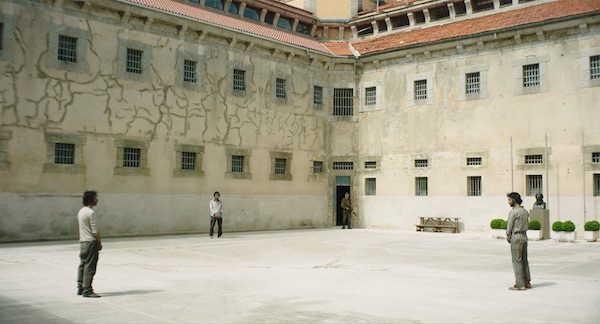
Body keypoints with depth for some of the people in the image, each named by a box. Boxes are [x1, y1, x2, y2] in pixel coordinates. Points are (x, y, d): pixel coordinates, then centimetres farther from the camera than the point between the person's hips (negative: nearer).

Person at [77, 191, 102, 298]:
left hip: (82, 241, 10)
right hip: (91, 242, -10)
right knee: (90, 267, -6)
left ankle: (80, 288, 20)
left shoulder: (81, 211, 12)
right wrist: (99, 243, -7)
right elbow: (95, 231, -17)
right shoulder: (90, 213, -16)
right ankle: (87, 291, -4)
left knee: (82, 265, 14)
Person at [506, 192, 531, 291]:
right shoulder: (525, 211, 10)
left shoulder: (513, 212, -14)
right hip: (524, 236, 8)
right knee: (524, 260, 13)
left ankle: (520, 284, -1)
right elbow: (527, 224, 13)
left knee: (517, 261, -3)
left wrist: (508, 237, 5)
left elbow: (509, 226, -12)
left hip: (516, 238, -8)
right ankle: (527, 282, 18)